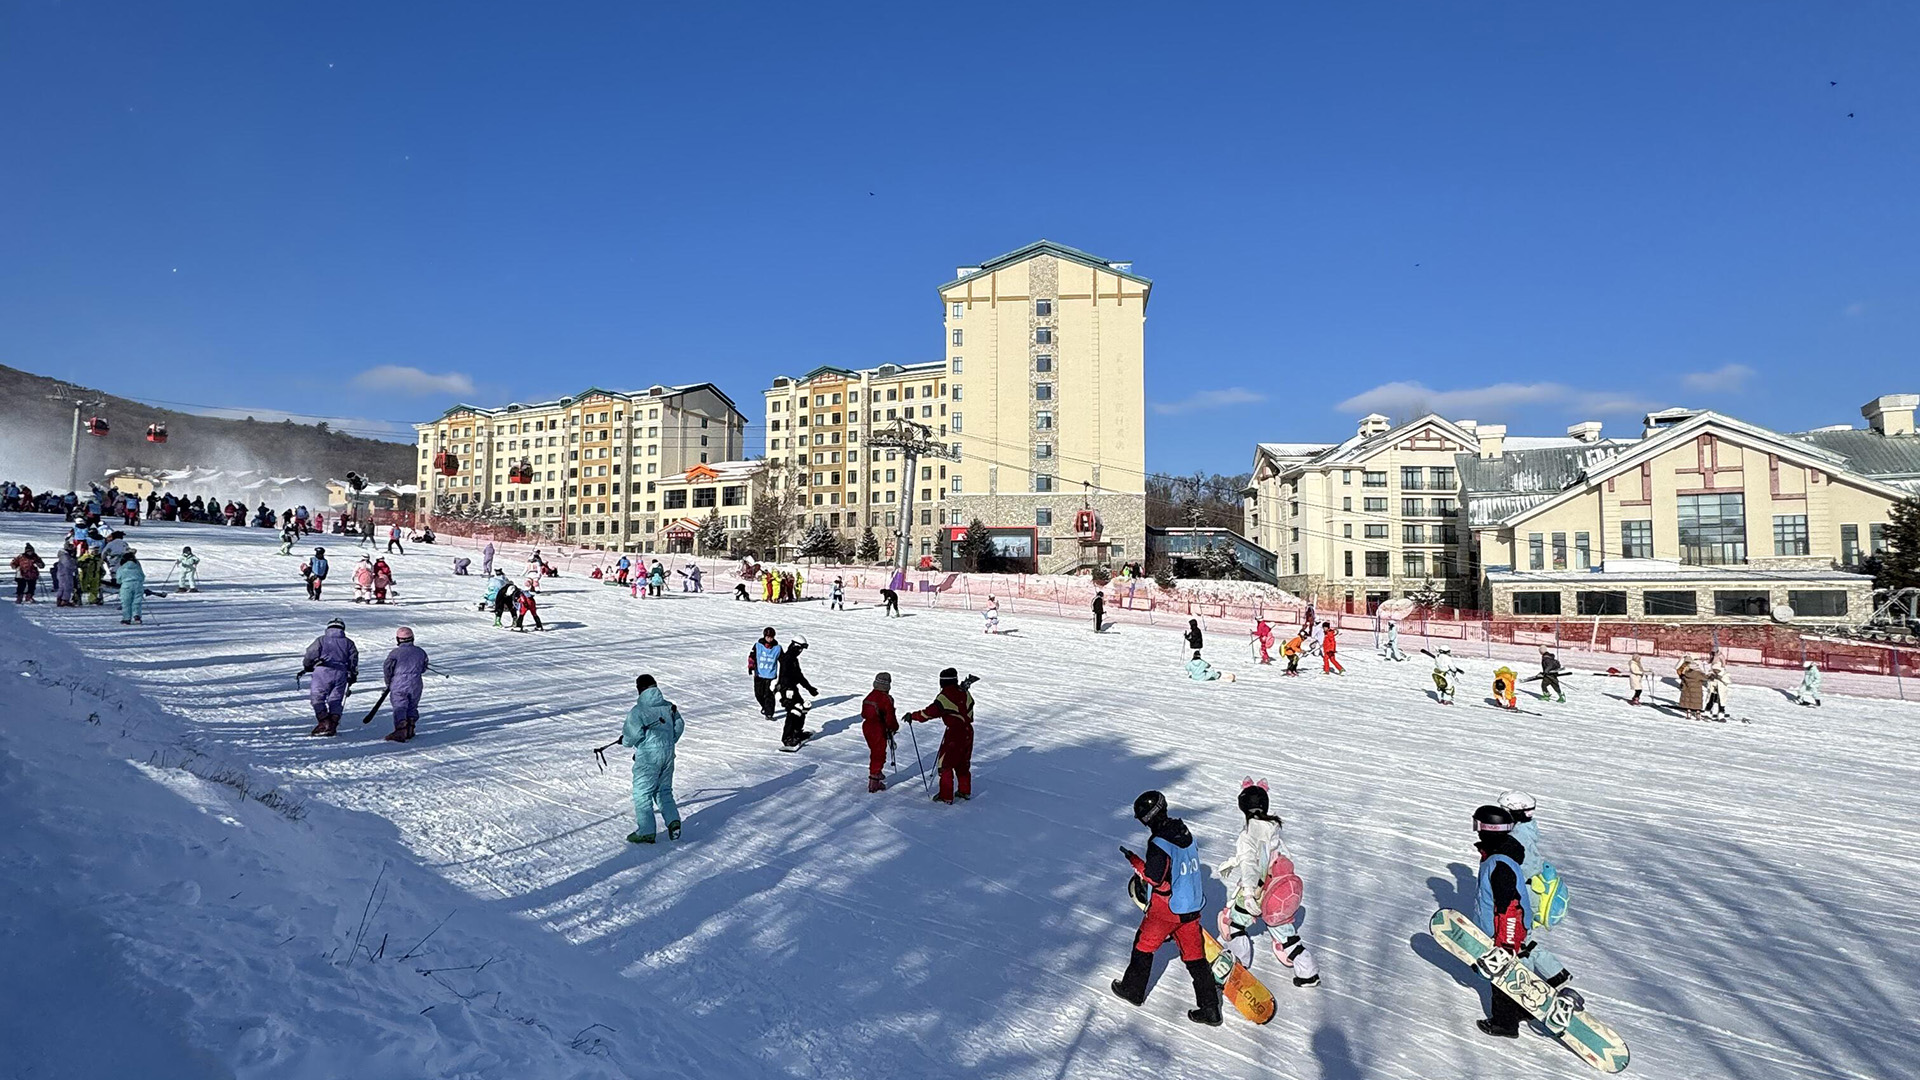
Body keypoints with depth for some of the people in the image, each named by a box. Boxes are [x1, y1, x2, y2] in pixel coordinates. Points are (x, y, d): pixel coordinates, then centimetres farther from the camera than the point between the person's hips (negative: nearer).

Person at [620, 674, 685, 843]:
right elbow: (679, 727, 10)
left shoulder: (637, 711, -14)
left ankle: (646, 832, 9)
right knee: (664, 790, 19)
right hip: (668, 753, 6)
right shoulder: (669, 707, 5)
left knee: (642, 793, 6)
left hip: (648, 757, -6)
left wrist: (624, 740, 4)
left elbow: (634, 734, -17)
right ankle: (673, 820, 6)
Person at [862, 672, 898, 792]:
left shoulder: (870, 695, 4)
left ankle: (876, 774, 39)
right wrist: (894, 727, 2)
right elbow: (890, 717, -16)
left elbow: (864, 713, 13)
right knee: (879, 754, 4)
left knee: (875, 752, 24)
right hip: (879, 729, -7)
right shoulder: (886, 698, -19)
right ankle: (874, 782, 7)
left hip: (867, 726, 7)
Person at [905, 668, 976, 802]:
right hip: (968, 731, 7)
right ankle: (965, 790, 32)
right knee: (963, 763, 22)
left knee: (945, 764, 3)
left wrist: (912, 716, -5)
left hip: (954, 734, -7)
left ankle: (946, 796, 4)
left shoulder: (944, 697, -17)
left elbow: (929, 713, -16)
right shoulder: (964, 693, 2)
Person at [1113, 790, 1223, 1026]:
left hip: (1166, 909, -6)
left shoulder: (1159, 843, -24)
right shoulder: (1186, 834, 0)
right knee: (1195, 957, 14)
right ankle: (1210, 1008, 17)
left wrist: (1133, 860, -9)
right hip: (1192, 907, 7)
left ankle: (1133, 990, 29)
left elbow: (1154, 877, -21)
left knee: (1144, 946, 15)